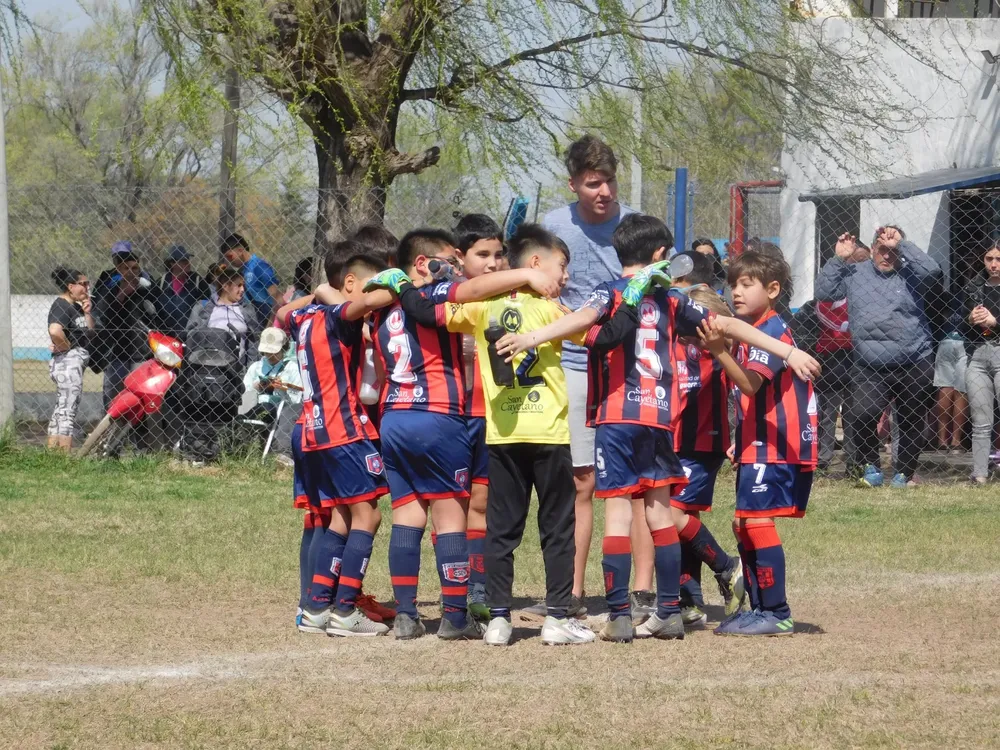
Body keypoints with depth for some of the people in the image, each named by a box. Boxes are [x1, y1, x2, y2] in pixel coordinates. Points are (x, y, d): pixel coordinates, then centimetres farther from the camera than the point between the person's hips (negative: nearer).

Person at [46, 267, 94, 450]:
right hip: (68, 360, -11)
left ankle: (52, 451, 18)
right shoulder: (61, 306, -15)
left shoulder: (75, 306, 15)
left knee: (61, 409, 13)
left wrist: (87, 312, 4)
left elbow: (89, 332, 19)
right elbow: (55, 331, -33)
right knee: (68, 409, -10)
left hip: (77, 360, 11)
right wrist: (65, 347, -17)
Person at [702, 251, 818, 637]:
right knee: (743, 524, 11)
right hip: (758, 445, 10)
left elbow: (751, 384, -28)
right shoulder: (752, 331, 19)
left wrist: (720, 351, -40)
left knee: (757, 519, -13)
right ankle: (758, 609, 17)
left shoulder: (771, 330, -13)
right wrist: (740, 443, 21)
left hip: (776, 446, -10)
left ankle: (777, 614, -12)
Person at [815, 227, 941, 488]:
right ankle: (871, 467, 1)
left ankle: (904, 473, 29)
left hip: (913, 367, -1)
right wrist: (838, 259, -3)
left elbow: (932, 271, -20)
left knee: (912, 423, 10)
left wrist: (901, 244, -17)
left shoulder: (910, 274, 0)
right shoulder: (854, 274, 8)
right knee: (861, 415, -19)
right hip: (869, 368, 1)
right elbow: (824, 292, 5)